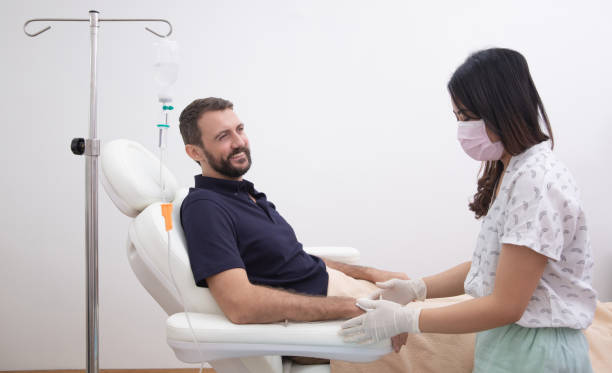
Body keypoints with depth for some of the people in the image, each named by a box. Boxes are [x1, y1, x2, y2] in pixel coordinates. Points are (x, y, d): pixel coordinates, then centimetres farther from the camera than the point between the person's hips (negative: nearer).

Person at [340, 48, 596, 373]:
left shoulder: (538, 183, -22)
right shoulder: (511, 172, 8)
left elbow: (505, 306, -22)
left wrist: (405, 319, -19)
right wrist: (417, 288, 2)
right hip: (504, 342, 8)